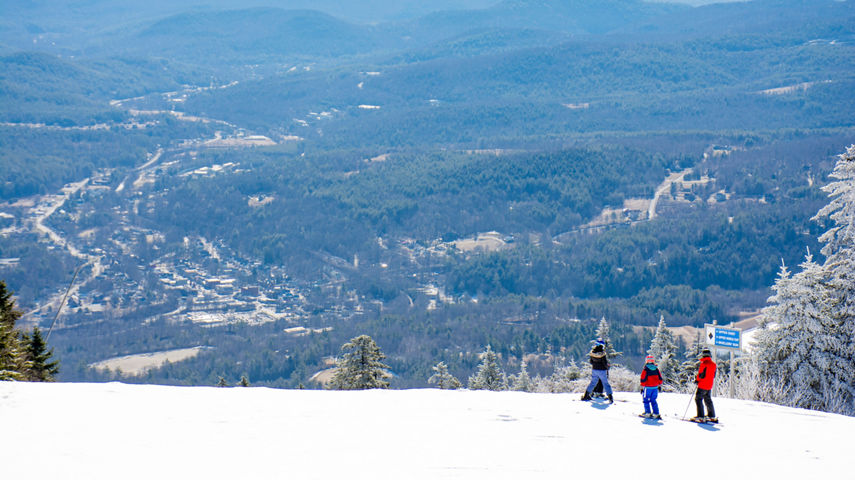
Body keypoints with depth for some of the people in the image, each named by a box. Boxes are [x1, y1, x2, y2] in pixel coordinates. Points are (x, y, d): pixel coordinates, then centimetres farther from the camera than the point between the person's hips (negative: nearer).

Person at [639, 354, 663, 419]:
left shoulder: (645, 369, -10)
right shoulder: (656, 369, 4)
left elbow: (643, 379, -10)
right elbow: (660, 378, 10)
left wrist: (642, 387, -3)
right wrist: (659, 385, 22)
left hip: (648, 387, -5)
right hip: (655, 387, 5)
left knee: (646, 400, 6)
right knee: (653, 400, 13)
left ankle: (648, 413, -1)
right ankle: (656, 414, 7)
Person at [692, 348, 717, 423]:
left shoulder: (704, 363, -17)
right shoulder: (713, 364, 7)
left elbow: (701, 375, -17)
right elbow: (713, 376, 14)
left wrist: (697, 379, 1)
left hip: (702, 385, -8)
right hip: (709, 386, 8)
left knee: (698, 399, -2)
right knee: (708, 400, 18)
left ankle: (700, 416, -11)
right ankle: (712, 416, 22)